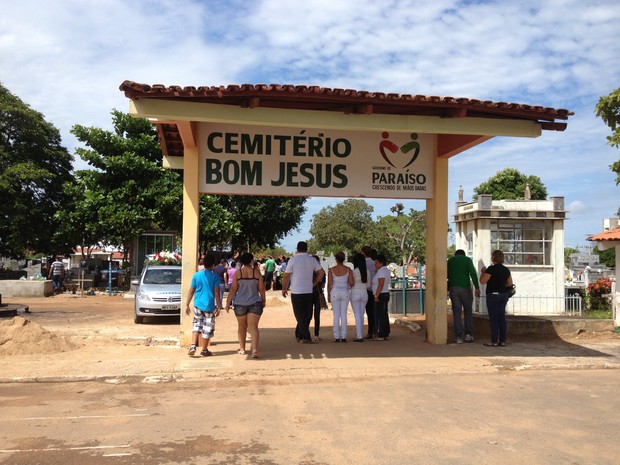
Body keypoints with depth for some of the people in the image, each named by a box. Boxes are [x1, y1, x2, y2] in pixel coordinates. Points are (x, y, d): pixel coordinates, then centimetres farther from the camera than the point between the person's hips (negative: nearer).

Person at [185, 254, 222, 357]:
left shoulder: (196, 275, 2)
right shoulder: (215, 277, -6)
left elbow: (191, 291, 4)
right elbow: (216, 293, -7)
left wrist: (187, 305, 11)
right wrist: (218, 307, 0)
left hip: (198, 305, 3)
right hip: (209, 306, -3)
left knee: (197, 324, 18)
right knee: (207, 328, 8)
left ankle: (193, 346, 4)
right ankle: (204, 350, 15)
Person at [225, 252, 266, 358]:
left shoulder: (237, 273, -4)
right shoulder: (256, 272, -3)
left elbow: (233, 289, -6)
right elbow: (261, 288, 1)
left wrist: (228, 302, 1)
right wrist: (264, 300, 14)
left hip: (240, 304, 1)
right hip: (255, 303, 0)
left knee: (241, 326, 17)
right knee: (253, 327, -2)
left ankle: (242, 349, 27)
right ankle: (255, 349, -18)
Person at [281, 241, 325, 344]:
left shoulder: (293, 259, -6)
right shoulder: (312, 260, 5)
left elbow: (286, 276, -8)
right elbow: (322, 273, 3)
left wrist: (284, 289, 4)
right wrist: (314, 284, 12)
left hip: (296, 292, -3)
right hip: (309, 292, 3)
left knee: (300, 316, 4)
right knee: (307, 315, 14)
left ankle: (306, 337, 1)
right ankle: (299, 335, 20)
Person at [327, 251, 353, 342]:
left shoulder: (331, 269, -6)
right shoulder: (348, 269, -3)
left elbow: (329, 284, -6)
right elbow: (351, 283, -4)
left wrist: (328, 295, 4)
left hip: (335, 293, -1)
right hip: (345, 293, 1)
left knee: (336, 315, 4)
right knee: (344, 314, 6)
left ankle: (336, 337, 4)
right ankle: (343, 337, 6)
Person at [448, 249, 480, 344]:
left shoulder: (450, 261, 15)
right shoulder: (467, 259, 4)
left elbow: (446, 276, 15)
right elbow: (473, 273, -10)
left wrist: (447, 289, 20)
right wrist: (477, 288, -13)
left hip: (453, 289, 2)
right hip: (465, 288, -2)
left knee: (456, 312, 3)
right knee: (468, 311, 12)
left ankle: (458, 337, -1)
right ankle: (468, 334, 6)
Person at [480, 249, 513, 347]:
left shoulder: (491, 269, -14)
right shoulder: (506, 270, 7)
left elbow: (482, 281, -15)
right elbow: (510, 283, 14)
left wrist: (483, 272, 0)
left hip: (493, 295, -6)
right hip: (504, 294, 6)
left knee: (493, 318, -2)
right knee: (502, 318, 10)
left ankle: (494, 341, -1)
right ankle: (502, 340, 12)